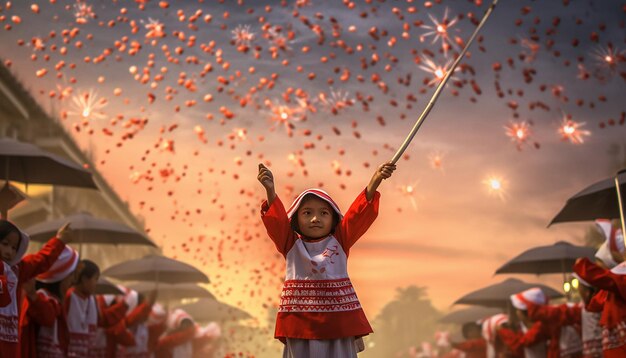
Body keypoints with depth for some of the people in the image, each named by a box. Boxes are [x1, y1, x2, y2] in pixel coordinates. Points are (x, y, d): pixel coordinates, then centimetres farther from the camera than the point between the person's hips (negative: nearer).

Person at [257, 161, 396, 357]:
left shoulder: (340, 241, 6)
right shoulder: (291, 243, 6)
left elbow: (358, 214, -3)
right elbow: (277, 220, -8)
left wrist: (374, 183, -16)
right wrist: (270, 190, -25)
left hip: (338, 320, 0)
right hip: (300, 321, 0)